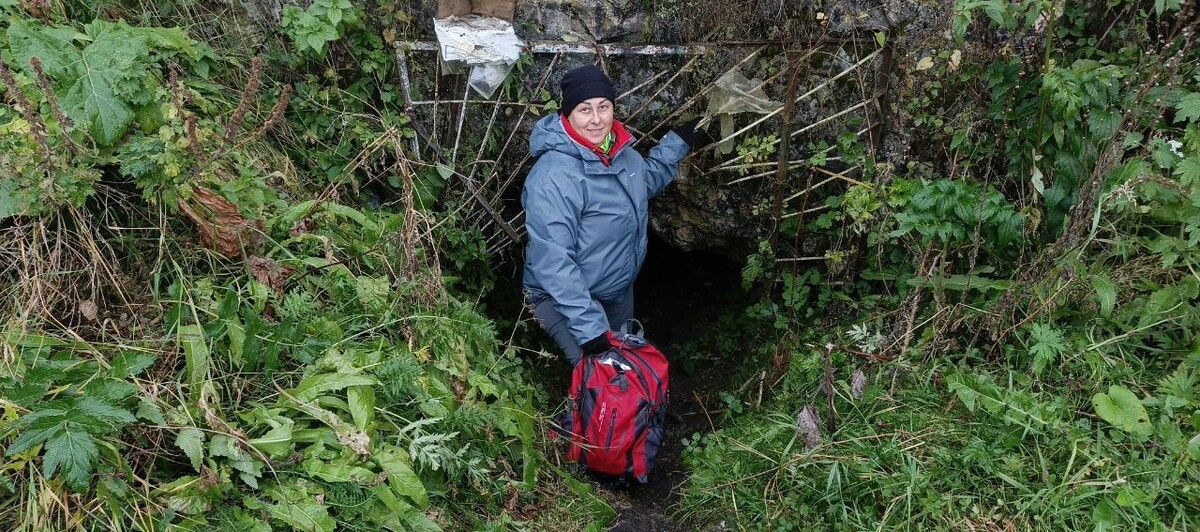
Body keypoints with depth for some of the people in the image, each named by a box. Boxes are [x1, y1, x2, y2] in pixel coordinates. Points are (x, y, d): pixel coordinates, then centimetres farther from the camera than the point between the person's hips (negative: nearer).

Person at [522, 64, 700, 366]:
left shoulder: (620, 150, -6)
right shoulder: (553, 176, -33)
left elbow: (649, 179, 20)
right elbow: (552, 261, -35)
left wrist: (679, 140, 14)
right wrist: (588, 327, -37)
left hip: (620, 290, 8)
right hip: (565, 297, -8)